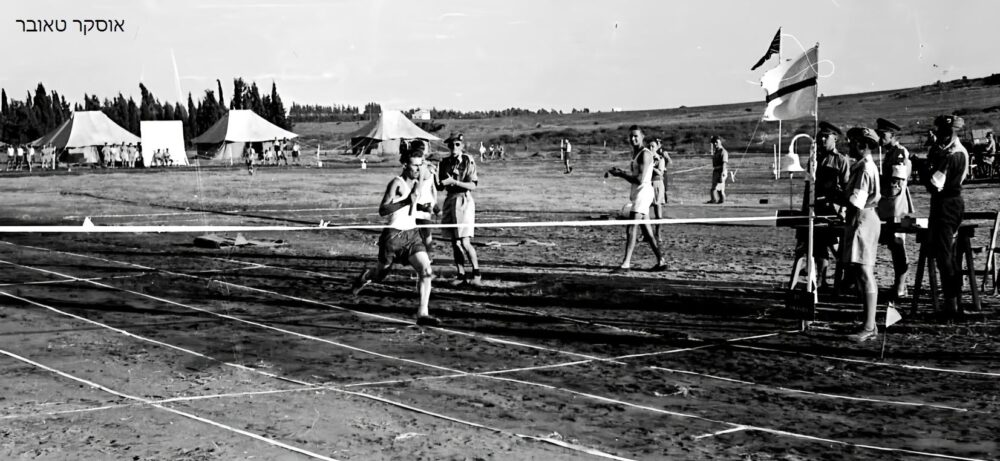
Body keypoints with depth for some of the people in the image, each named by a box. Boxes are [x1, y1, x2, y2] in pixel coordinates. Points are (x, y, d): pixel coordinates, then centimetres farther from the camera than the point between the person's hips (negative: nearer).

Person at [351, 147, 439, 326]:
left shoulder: (416, 183, 10)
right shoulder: (396, 183, -14)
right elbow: (382, 210, -22)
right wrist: (407, 201, -28)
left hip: (412, 233, 6)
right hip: (394, 233, -6)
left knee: (426, 270, -14)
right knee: (380, 274, 12)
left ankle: (422, 313, -12)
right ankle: (365, 276, 49)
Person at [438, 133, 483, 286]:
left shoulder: (468, 161, -6)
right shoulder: (445, 162, 7)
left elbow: (473, 186, -12)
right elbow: (440, 187, 9)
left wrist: (454, 182, -21)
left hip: (464, 201, -5)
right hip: (450, 201, 5)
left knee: (465, 243, -12)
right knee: (455, 243, 7)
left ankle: (477, 274, 1)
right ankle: (461, 275, 15)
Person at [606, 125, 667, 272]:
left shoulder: (645, 154, -13)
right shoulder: (635, 154, 18)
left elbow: (640, 179, -21)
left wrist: (621, 174, -15)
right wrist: (621, 173, 5)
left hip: (643, 192, -10)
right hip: (637, 194, 10)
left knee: (631, 229, -14)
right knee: (646, 231, 12)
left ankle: (626, 263, -16)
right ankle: (661, 261, 18)